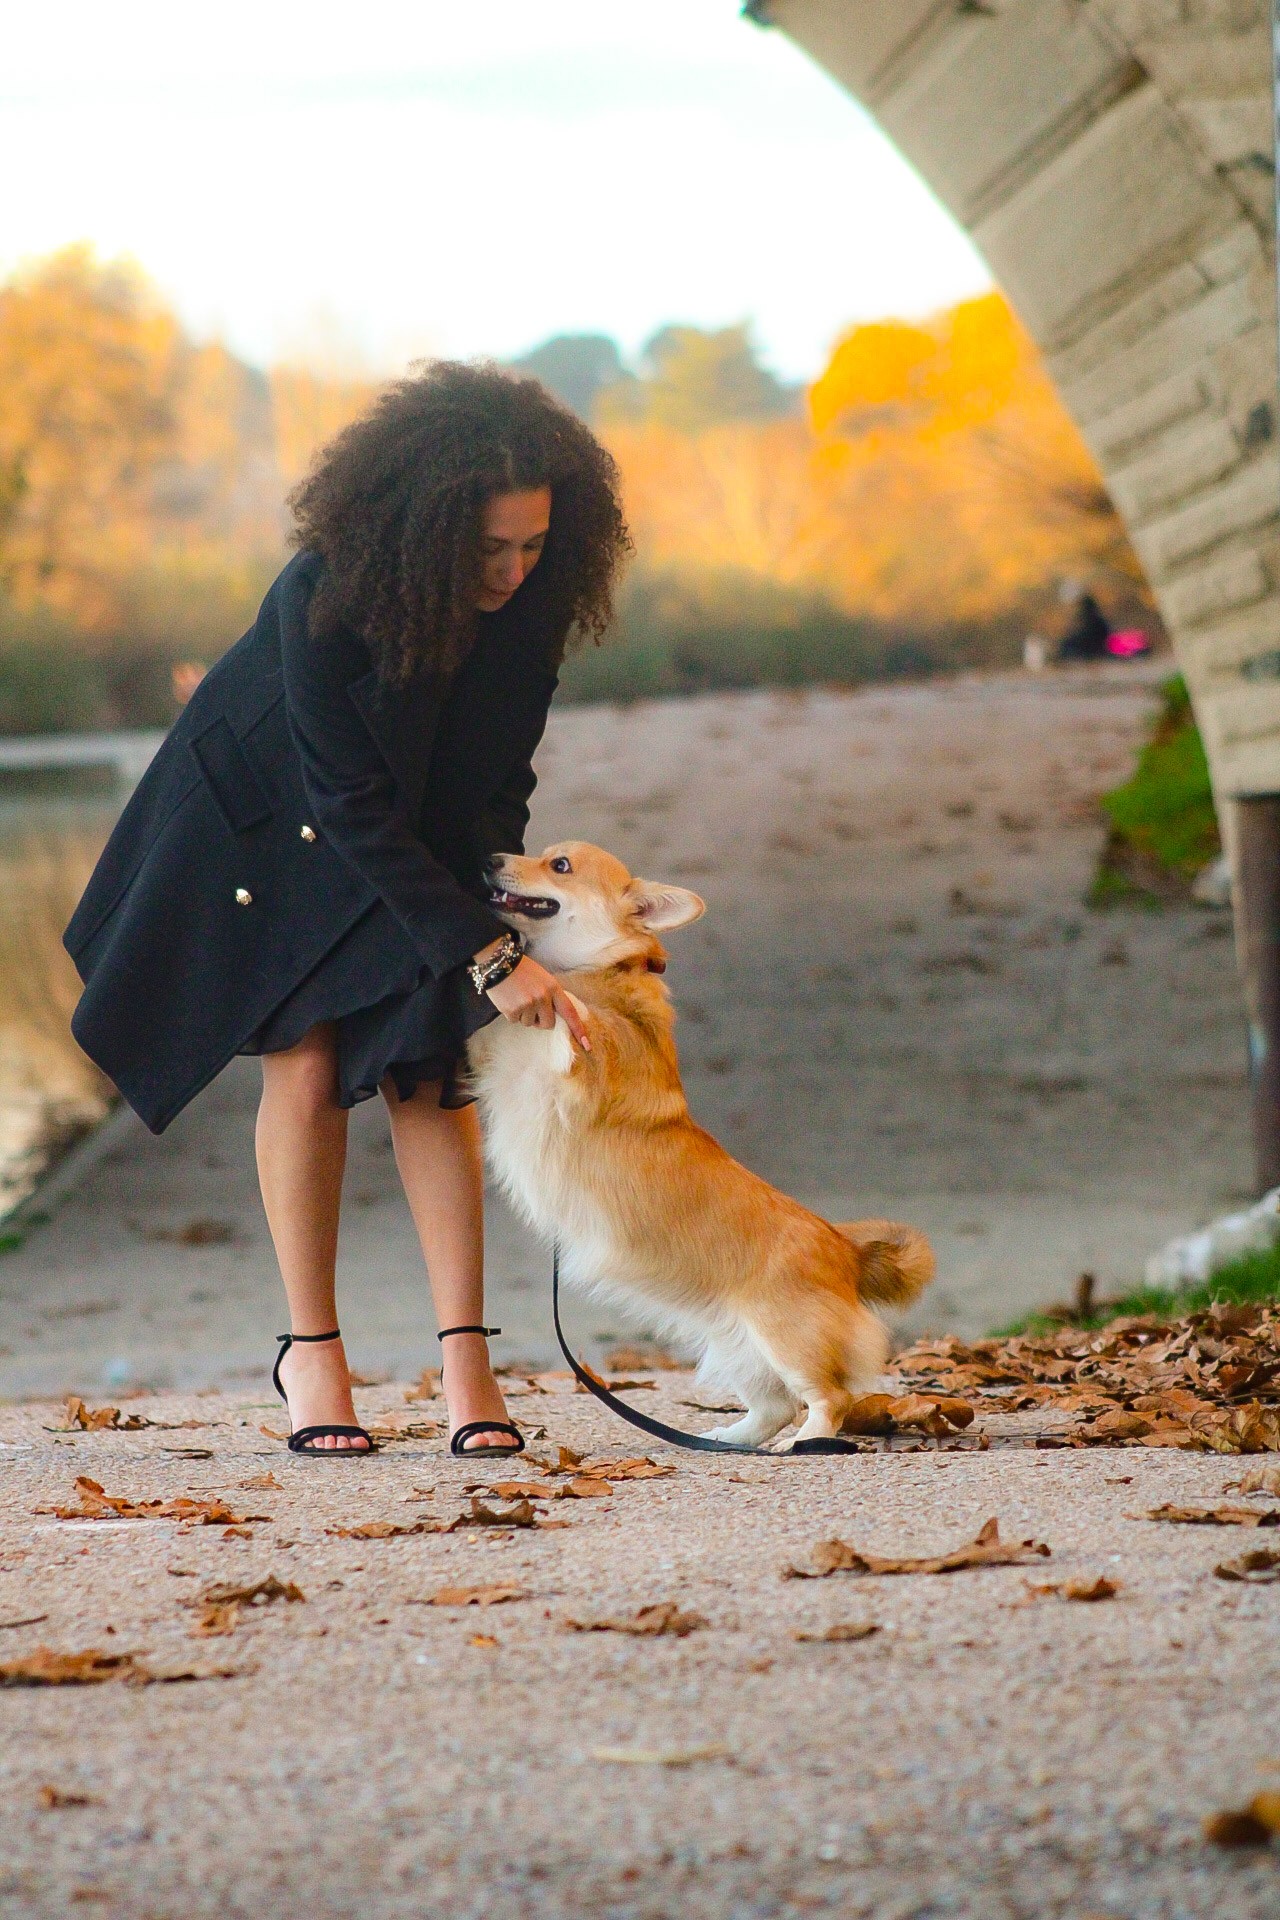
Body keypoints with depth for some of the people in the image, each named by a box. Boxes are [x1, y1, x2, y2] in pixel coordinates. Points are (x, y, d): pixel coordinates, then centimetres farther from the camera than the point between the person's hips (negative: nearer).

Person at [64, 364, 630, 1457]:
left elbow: (501, 773, -8)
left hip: (422, 826, 3)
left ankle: (464, 1356, -9)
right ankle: (311, 1349, 3)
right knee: (306, 1060, -9)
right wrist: (486, 956, -35)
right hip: (266, 815, -3)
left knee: (427, 1065, -8)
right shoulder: (324, 598, -36)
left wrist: (503, 890, -24)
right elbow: (354, 812, -33)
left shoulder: (534, 599, -22)